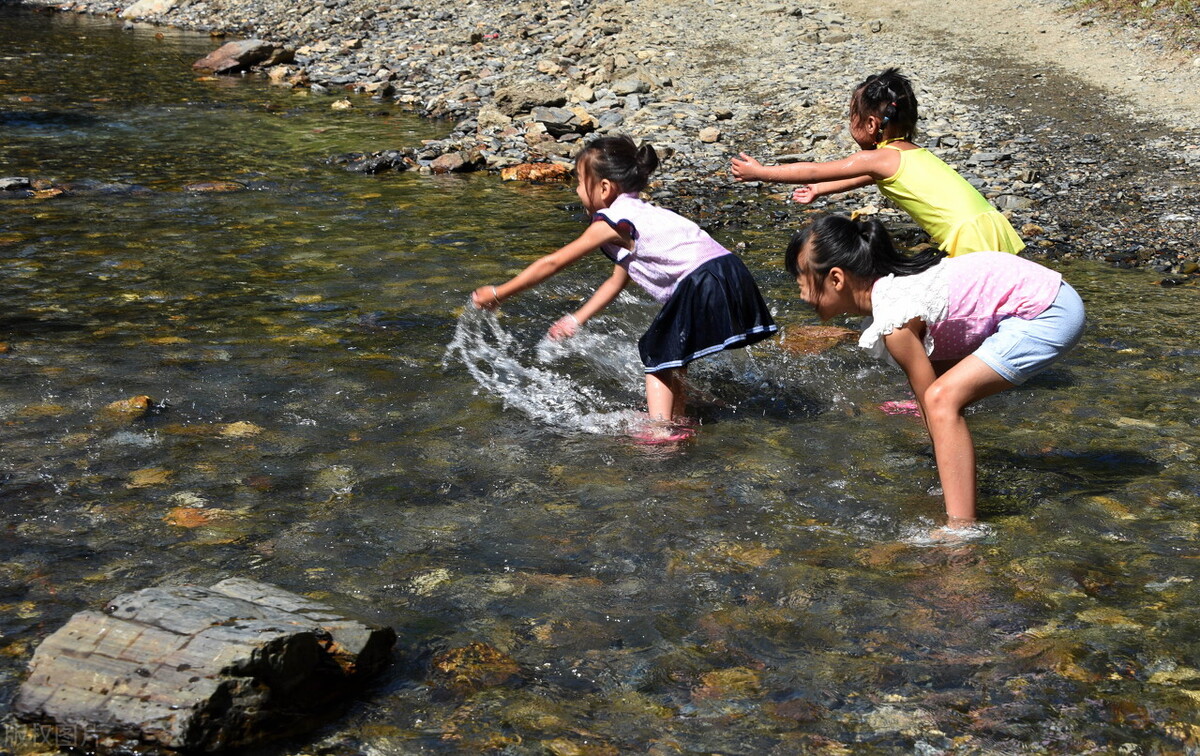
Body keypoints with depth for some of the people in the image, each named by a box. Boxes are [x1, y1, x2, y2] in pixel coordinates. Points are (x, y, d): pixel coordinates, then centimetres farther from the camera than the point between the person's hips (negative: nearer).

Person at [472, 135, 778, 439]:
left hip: (704, 285, -9)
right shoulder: (634, 214, 22)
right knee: (671, 355, 21)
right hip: (727, 275, 9)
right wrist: (576, 319, 29)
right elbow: (616, 282, 28)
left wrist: (497, 294, 6)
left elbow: (552, 263, -1)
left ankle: (661, 430, -3)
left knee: (658, 354, 2)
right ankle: (675, 423, 29)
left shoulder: (611, 222, -6)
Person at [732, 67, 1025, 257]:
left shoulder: (878, 158, -3)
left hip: (970, 235, -9)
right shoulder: (912, 151, 23)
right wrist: (818, 190, 56)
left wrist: (759, 172, 18)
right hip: (990, 223, 9)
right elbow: (859, 178, 42)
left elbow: (813, 171, 7)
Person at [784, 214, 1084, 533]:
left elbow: (932, 404, -15)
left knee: (942, 399, -21)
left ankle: (961, 530, -24)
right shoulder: (885, 288, 6)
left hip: (1048, 313, -10)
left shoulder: (895, 319, -21)